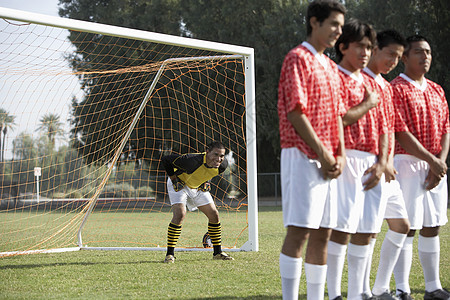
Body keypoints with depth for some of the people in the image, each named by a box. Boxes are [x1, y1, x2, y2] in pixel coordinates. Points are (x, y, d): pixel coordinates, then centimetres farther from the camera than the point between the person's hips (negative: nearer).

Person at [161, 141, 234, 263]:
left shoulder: (223, 164, -20)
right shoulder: (193, 160, -40)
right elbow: (165, 160, -29)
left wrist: (206, 182, 1)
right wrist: (174, 179, -22)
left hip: (199, 187, 6)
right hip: (179, 184, -6)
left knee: (214, 215, 0)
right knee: (180, 215, -24)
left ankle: (218, 252, 14)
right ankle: (170, 254, -15)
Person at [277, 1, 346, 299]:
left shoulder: (331, 67, 19)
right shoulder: (297, 59, -7)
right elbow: (295, 112, -14)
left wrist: (340, 155, 4)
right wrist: (321, 153, -14)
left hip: (328, 161, 8)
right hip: (303, 156, -8)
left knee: (322, 233, 7)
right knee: (299, 230, -11)